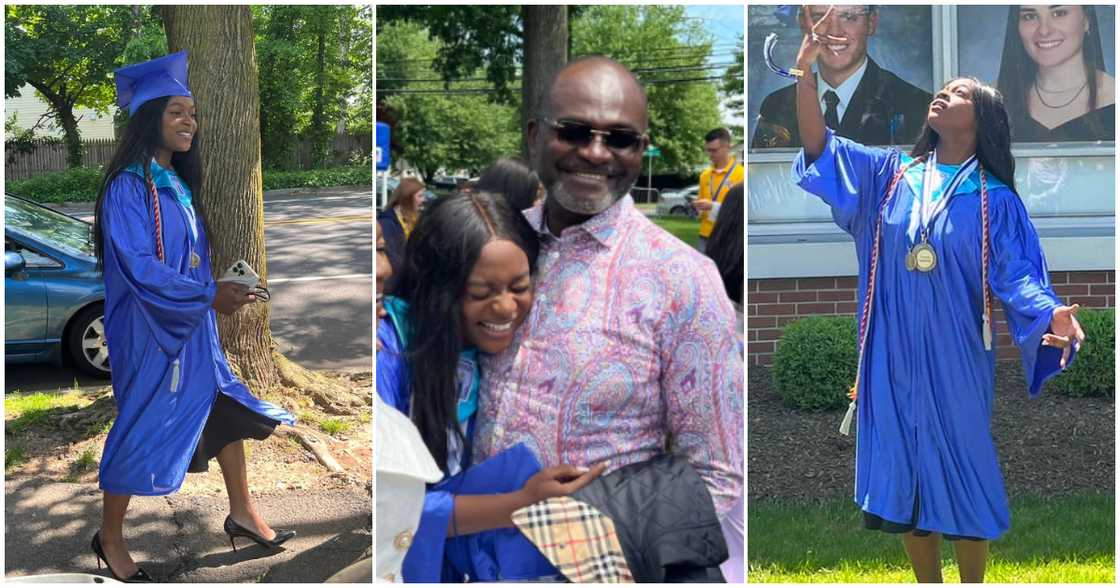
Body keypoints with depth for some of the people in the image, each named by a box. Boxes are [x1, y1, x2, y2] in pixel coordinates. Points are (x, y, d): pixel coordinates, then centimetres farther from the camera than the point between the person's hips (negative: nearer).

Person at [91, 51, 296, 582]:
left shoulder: (178, 184, 9)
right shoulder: (127, 187, -17)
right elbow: (138, 266, -24)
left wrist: (224, 288, 6)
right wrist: (209, 294, -23)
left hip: (192, 325, 8)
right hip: (147, 329, -8)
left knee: (226, 406, 12)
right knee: (141, 429, 2)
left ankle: (242, 513, 27)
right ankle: (110, 539, 20)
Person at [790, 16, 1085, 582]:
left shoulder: (994, 200, -3)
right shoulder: (889, 173, 3)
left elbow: (1015, 275, -10)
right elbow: (820, 147, -5)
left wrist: (1052, 312, -31)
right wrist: (805, 69, -16)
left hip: (955, 361, -2)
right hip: (894, 356, 3)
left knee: (962, 472, 7)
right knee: (906, 471, 11)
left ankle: (971, 582, 24)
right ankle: (927, 581, 28)